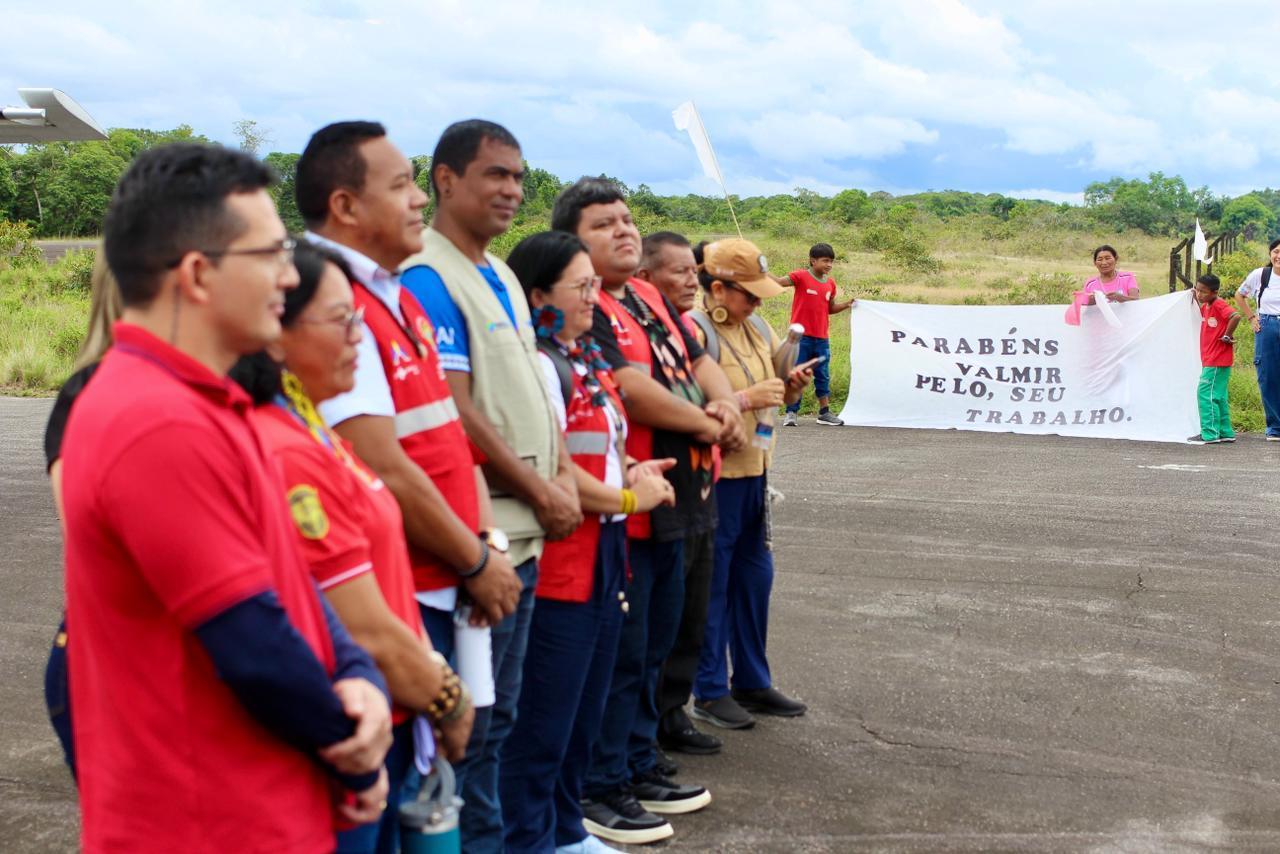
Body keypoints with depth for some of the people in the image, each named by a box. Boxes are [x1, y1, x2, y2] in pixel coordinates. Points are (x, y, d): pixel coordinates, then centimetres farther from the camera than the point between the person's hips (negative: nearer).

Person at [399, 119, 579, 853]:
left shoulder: (502, 277, 15)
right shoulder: (428, 278, -13)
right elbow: (454, 410, -18)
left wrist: (563, 473, 1)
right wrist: (541, 491, -11)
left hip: (524, 530, 9)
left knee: (498, 709, 17)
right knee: (470, 717, 2)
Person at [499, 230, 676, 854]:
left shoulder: (587, 357, 12)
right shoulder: (538, 364, -17)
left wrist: (633, 472, 2)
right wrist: (628, 497, -8)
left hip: (605, 554, 10)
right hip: (560, 564, -10)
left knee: (585, 711, 20)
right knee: (545, 720, 1)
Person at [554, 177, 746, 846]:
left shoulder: (650, 297, 15)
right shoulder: (580, 308, -14)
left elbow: (700, 362, 16)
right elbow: (633, 389, -21)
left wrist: (725, 402, -6)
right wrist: (709, 425, -9)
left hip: (672, 505, 9)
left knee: (651, 651, 18)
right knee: (620, 656, 0)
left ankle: (639, 769, 32)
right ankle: (601, 791, 14)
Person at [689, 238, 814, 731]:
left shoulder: (757, 329, 12)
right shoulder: (696, 332, -13)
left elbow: (775, 395, 22)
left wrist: (791, 387, 0)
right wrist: (747, 399, -22)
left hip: (754, 470, 8)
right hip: (714, 474, -8)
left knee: (755, 576, 14)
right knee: (712, 584, 2)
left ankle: (752, 683, 27)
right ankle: (709, 692, 14)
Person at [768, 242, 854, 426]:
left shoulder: (831, 283, 8)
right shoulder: (801, 276, -8)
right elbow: (779, 281, -20)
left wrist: (846, 304, 3)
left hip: (822, 339, 5)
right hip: (801, 337, -5)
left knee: (823, 377, 11)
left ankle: (824, 413, 20)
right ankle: (791, 413, 6)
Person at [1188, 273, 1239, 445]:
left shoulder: (1219, 304, -15)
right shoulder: (1206, 306, 12)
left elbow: (1235, 316, -29)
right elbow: (1203, 315, 35)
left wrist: (1227, 336, -19)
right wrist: (1196, 299, 18)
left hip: (1217, 361, -10)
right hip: (1210, 359, 10)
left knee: (1206, 394, -10)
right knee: (1218, 397, 13)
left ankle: (1210, 434, -8)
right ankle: (1225, 432, 19)